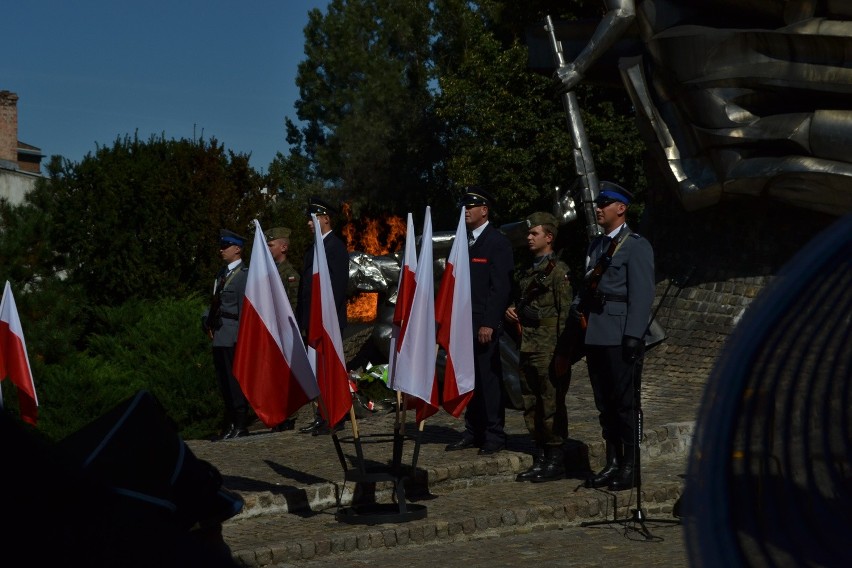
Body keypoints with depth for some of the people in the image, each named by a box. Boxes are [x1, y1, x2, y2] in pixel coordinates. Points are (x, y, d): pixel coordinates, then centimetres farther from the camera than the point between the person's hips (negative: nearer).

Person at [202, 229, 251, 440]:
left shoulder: (244, 274, -8)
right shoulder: (222, 273, 18)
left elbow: (245, 308, -12)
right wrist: (208, 321, 5)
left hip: (233, 337, -8)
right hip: (219, 336, 8)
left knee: (235, 380, -6)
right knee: (223, 381, 11)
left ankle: (240, 425, 0)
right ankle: (232, 423, 18)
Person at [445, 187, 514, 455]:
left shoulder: (498, 242, -6)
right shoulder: (465, 241, 16)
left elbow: (501, 287, -12)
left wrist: (489, 324, -17)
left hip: (485, 324, -7)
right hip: (464, 323, 7)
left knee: (489, 378, -4)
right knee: (470, 380, 9)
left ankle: (494, 435, 3)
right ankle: (473, 432, 16)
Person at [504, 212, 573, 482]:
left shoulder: (558, 270, -7)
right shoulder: (529, 271, 18)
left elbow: (565, 313, -12)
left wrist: (562, 353, -16)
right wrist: (511, 310, 7)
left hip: (548, 349, -8)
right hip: (527, 347, 9)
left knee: (552, 405, -5)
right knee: (531, 406, 11)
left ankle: (556, 461, 2)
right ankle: (540, 459, 18)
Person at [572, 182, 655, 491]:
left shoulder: (636, 245, -5)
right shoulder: (596, 245, 19)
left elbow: (641, 294, -11)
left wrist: (633, 335, -17)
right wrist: (578, 303, 7)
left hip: (620, 336, -8)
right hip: (596, 335, 8)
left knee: (625, 402, -3)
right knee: (605, 404, 11)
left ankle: (630, 468, 4)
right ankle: (612, 464, 19)